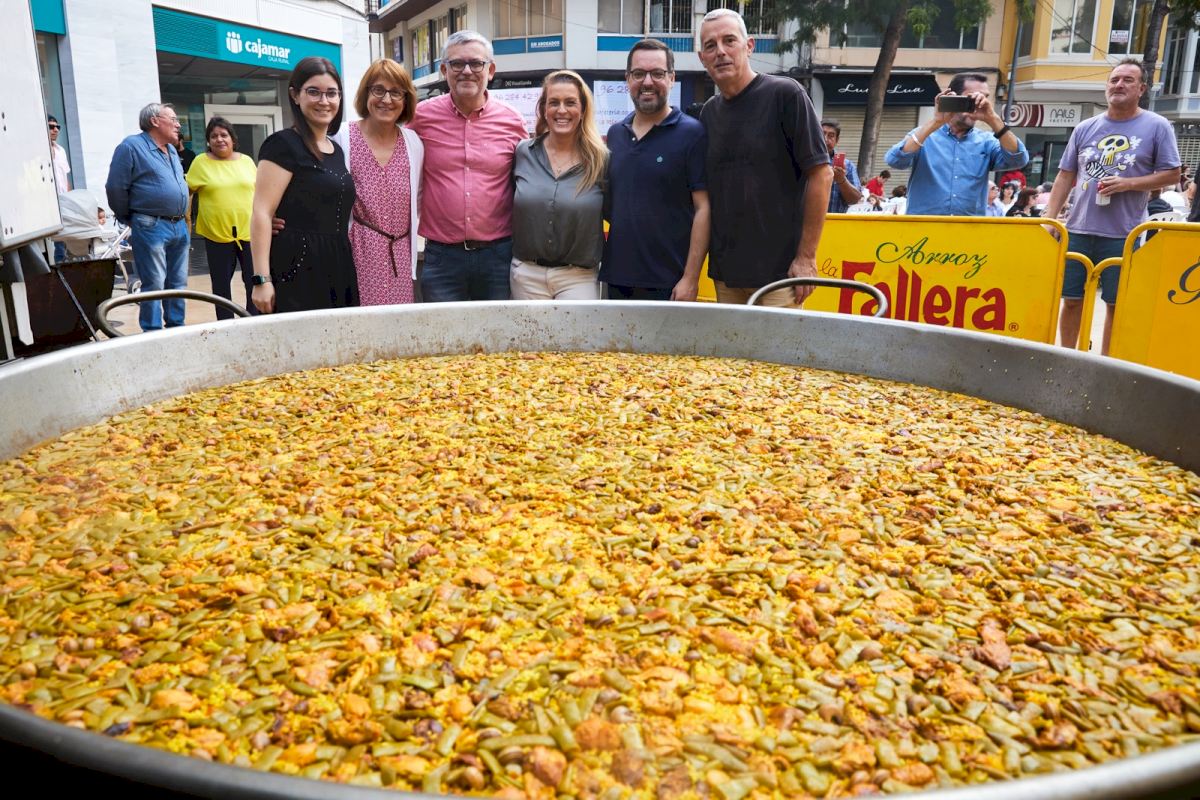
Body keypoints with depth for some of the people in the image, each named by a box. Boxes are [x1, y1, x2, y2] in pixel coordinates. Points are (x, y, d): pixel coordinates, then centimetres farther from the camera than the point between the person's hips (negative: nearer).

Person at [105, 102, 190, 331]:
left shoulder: (171, 150, 18)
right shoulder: (132, 147, -6)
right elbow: (116, 188, -7)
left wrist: (182, 218, 18)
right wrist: (129, 220, 0)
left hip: (179, 226, 7)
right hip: (151, 227, -7)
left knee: (178, 283, 10)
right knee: (154, 285, -6)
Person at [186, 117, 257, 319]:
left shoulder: (246, 161, 7)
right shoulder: (201, 162, 0)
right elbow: (187, 191, 4)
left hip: (249, 231, 1)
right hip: (216, 233, -1)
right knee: (221, 284, 8)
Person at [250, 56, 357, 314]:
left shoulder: (337, 150, 17)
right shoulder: (283, 145, -5)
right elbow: (261, 214, -12)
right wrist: (262, 279, -20)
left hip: (338, 270, 7)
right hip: (296, 271, -7)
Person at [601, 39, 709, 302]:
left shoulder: (692, 133, -5)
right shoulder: (615, 134, 11)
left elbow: (703, 209, -9)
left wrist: (690, 278, -14)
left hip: (668, 284, -5)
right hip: (616, 278, 5)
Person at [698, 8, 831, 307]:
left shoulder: (785, 94, -8)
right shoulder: (709, 112, 9)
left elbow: (821, 174, -9)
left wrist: (806, 257, -12)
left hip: (778, 271, -5)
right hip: (724, 272, 6)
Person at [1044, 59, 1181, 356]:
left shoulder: (1157, 127, 2)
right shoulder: (1085, 128, 10)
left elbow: (1172, 175, 1)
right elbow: (1065, 176, 11)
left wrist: (1127, 183, -13)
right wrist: (1049, 218, 2)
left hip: (1123, 235, -2)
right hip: (1078, 230, 3)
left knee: (1116, 304, 4)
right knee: (1072, 299, 6)